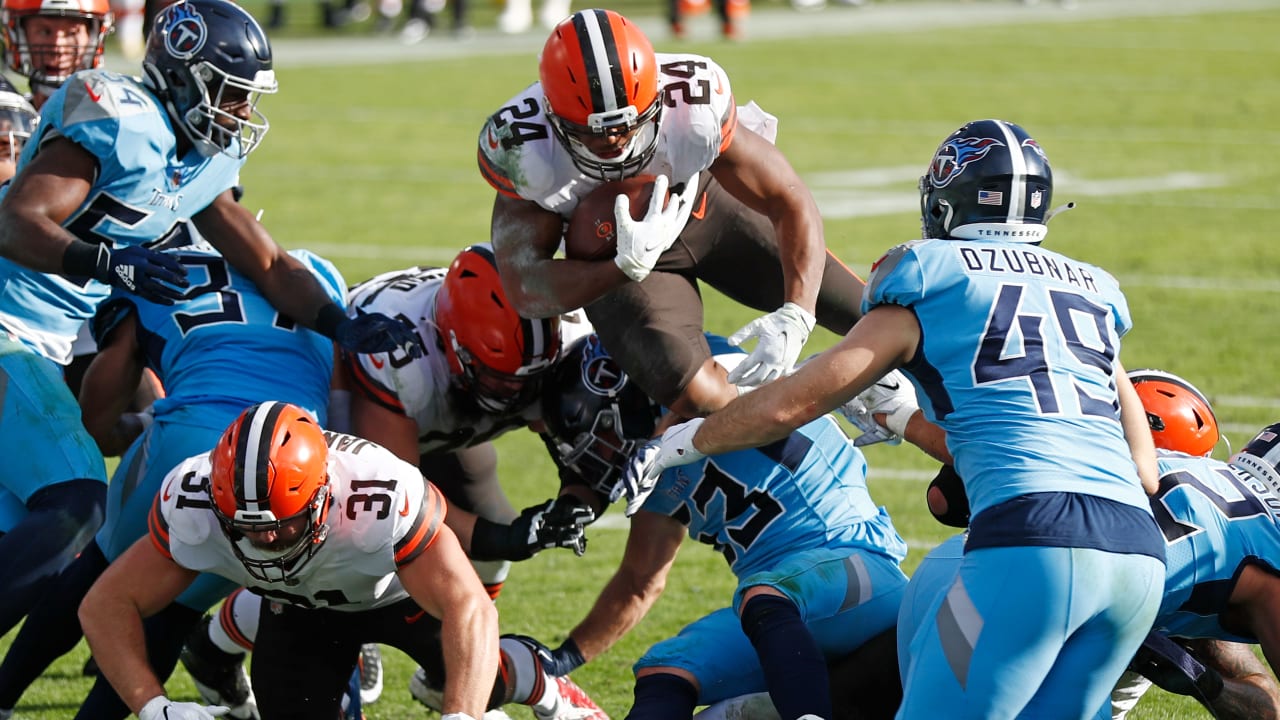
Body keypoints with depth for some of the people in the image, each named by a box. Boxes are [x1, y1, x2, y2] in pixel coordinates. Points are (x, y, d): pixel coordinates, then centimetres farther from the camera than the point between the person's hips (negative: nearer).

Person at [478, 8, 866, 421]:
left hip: (701, 207, 2)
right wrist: (626, 267, -48)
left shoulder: (694, 109, -35)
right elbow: (525, 290, -30)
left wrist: (795, 316, -41)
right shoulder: (523, 151, -35)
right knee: (700, 398, -26)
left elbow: (791, 204, -26)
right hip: (610, 259, -2)